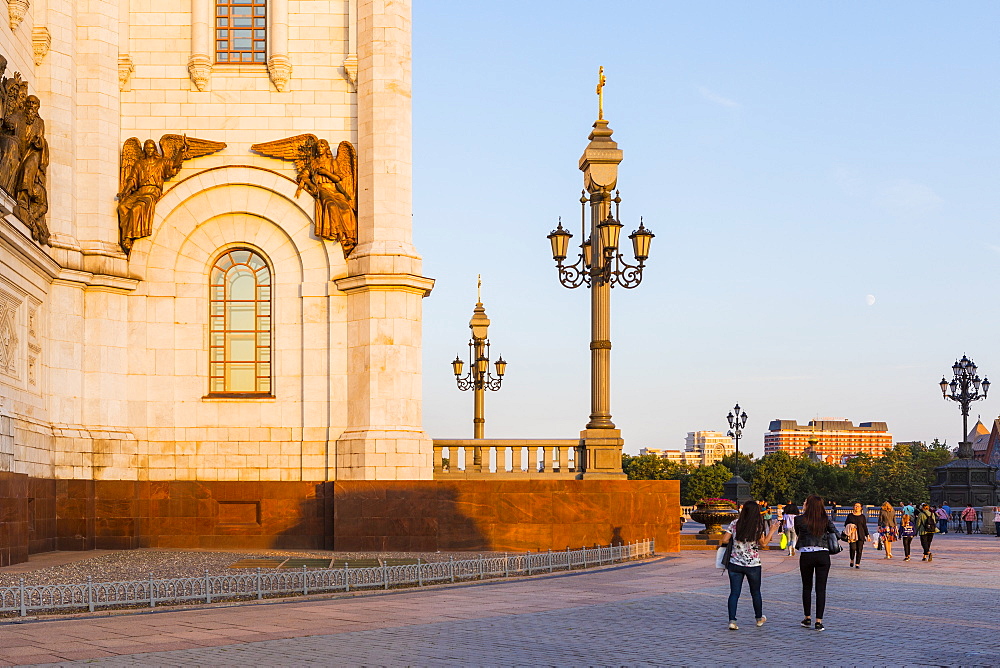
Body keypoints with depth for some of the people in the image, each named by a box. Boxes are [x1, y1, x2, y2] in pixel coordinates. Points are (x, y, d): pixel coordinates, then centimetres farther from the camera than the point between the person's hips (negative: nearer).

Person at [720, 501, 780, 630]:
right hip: (753, 564, -1)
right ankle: (759, 618, 33)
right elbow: (763, 543, -3)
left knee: (734, 593, 2)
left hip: (735, 563, 1)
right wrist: (772, 531, 9)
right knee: (755, 592, 17)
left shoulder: (735, 524, -3)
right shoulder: (758, 526, -8)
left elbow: (724, 540, -4)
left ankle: (732, 620, -10)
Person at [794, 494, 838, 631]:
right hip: (823, 555, 1)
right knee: (821, 589, 3)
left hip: (806, 555, -1)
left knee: (807, 587, 15)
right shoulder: (826, 520, 1)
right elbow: (836, 534, 10)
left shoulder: (800, 520, -3)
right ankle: (819, 621, -1)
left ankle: (807, 619, 21)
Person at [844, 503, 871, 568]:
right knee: (853, 548, -15)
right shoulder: (850, 515, 8)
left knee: (859, 549, -4)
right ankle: (852, 560, 11)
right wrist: (849, 527, -7)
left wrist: (867, 535, 9)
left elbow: (865, 527, 13)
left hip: (861, 535, 1)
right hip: (852, 535, -1)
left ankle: (857, 563, 5)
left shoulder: (862, 516, 10)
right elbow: (846, 524, 14)